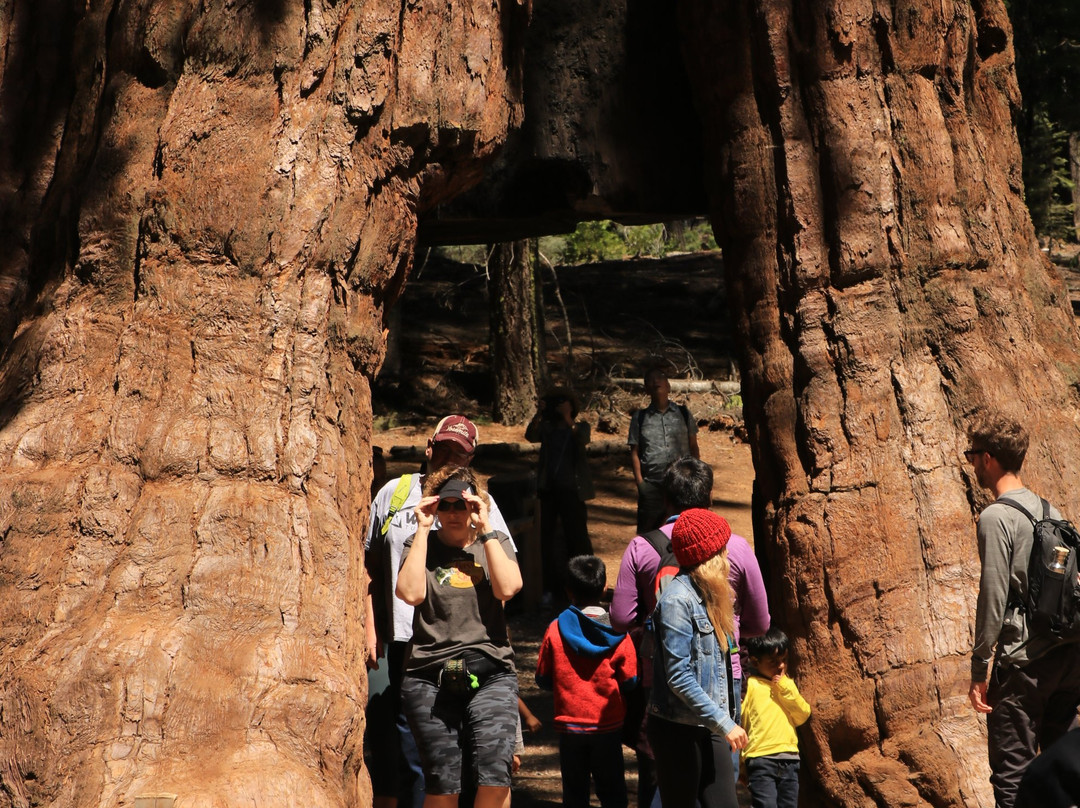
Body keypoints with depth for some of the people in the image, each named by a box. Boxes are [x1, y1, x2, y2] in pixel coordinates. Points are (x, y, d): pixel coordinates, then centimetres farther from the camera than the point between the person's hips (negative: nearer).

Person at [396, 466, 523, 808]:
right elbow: (411, 593, -10)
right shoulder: (421, 545, 10)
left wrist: (486, 529, -6)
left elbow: (508, 588, -7)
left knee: (495, 773, -17)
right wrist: (423, 530, -5)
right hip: (430, 677, 0)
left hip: (490, 674, 0)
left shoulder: (495, 542, 13)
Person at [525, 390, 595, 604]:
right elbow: (530, 436, -10)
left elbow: (582, 439, -16)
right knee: (546, 536, 4)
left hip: (571, 489, -3)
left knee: (577, 536, -5)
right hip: (548, 489, 3)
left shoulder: (579, 426, 6)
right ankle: (550, 586, 12)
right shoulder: (547, 428, 10)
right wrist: (538, 415, -22)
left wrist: (567, 417, -24)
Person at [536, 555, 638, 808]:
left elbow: (543, 679, 0)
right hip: (607, 726, 0)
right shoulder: (618, 634, -9)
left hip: (569, 724, 0)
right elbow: (630, 680, -5)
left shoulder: (555, 630, -7)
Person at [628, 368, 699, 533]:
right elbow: (634, 453, 7)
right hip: (652, 484, -1)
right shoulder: (640, 418, 9)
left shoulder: (683, 414, 11)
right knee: (648, 531, -1)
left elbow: (693, 447, 11)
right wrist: (639, 481, -2)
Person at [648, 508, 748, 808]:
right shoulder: (677, 600, -16)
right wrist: (724, 723, -20)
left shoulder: (707, 597, 12)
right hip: (677, 730, -8)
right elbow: (679, 678, -21)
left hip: (708, 729, 8)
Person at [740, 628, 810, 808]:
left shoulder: (787, 684, 16)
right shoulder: (750, 685, -4)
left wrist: (785, 687, -4)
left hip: (789, 760, 6)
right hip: (761, 761, -6)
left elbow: (802, 716, 6)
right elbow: (737, 721, -6)